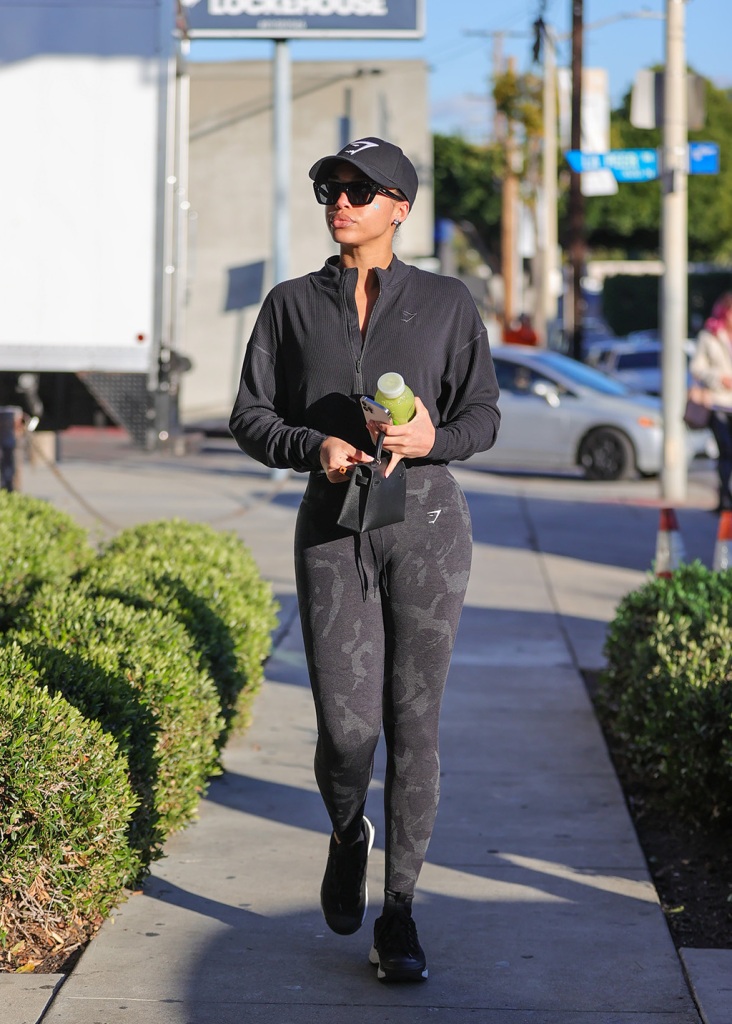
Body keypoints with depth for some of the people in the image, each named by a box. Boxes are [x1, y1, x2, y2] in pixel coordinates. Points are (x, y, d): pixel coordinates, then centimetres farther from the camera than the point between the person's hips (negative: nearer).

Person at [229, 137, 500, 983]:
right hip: (332, 526, 1)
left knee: (413, 723, -1)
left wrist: (433, 438, -16)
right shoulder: (292, 305, 7)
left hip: (427, 520, 0)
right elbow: (250, 418, 7)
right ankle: (349, 836, 29)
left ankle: (398, 917, 11)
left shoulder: (446, 303, 5)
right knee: (345, 726, -7)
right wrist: (314, 447, -13)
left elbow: (482, 415, 6)